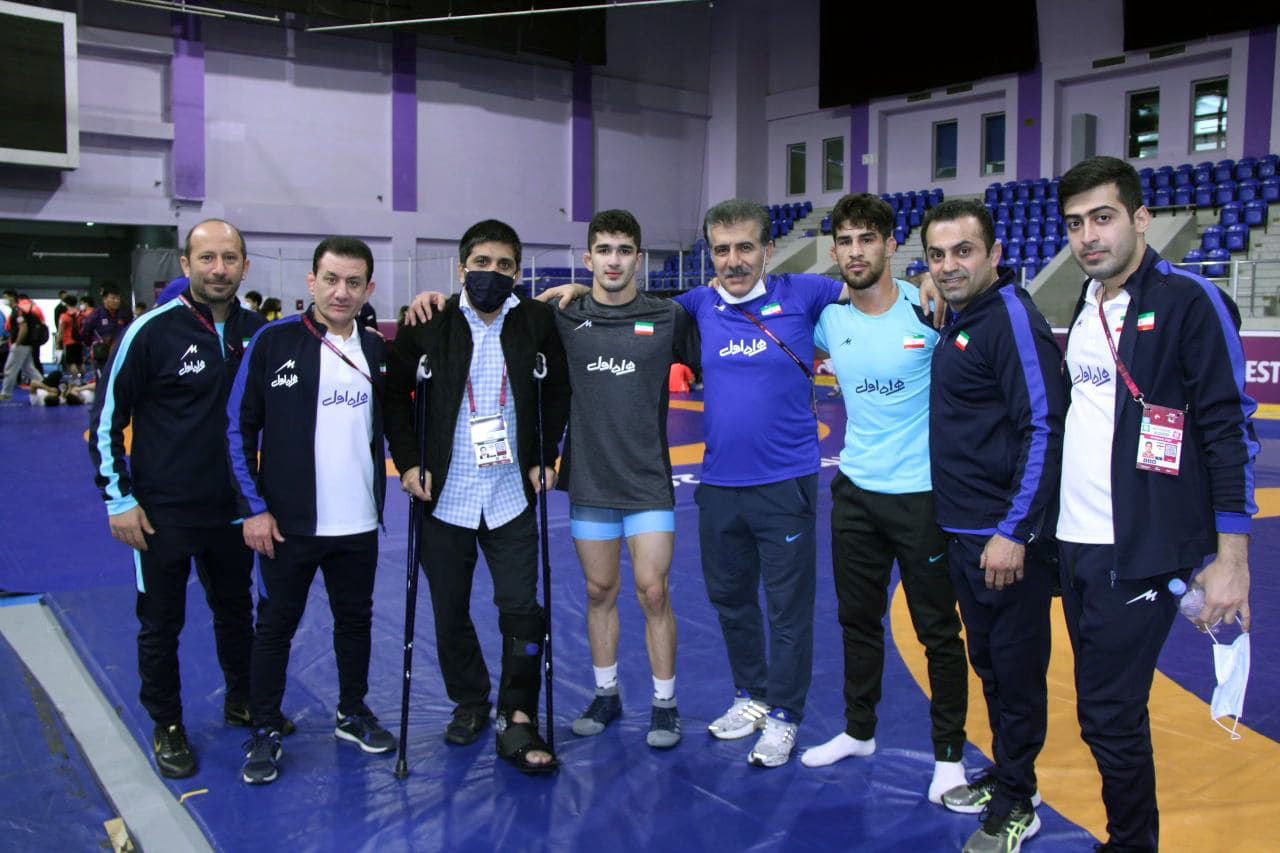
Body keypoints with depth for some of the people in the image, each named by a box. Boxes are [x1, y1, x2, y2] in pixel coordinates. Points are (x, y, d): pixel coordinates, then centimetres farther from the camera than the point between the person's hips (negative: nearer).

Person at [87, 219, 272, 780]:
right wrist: (118, 498, -8)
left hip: (233, 508, 4)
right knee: (161, 624, 9)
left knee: (235, 610, 19)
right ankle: (166, 726, 27)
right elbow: (105, 419, -7)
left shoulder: (257, 332, -2)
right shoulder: (151, 331, -14)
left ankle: (242, 701, 38)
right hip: (163, 512, -4)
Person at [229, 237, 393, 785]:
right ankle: (264, 732, 22)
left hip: (359, 523, 4)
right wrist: (253, 507, -8)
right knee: (276, 625, 7)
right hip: (287, 523, -4)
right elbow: (239, 426, -4)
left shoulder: (375, 350, 5)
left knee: (355, 620, 15)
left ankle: (352, 714, 33)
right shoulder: (274, 342, -7)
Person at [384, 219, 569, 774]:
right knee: (450, 612, 11)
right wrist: (406, 462, -2)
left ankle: (517, 721, 10)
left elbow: (558, 390, 9)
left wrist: (546, 457, 2)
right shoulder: (427, 325, -3)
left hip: (512, 494, 0)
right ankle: (469, 704, 32)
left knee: (522, 608, -3)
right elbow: (396, 394, 6)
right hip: (444, 497, 1)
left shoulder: (537, 321, -1)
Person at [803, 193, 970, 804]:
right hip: (855, 490, 5)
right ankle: (858, 731, 35)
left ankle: (948, 753, 23)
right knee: (857, 618, 16)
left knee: (938, 629, 6)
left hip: (922, 494, -4)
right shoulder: (830, 319, 2)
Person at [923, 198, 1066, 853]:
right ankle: (1003, 777, 35)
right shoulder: (955, 319, 11)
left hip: (1005, 539, -9)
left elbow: (1044, 427, -20)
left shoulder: (1012, 317, -15)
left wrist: (1014, 532, -21)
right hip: (961, 531, 9)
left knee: (1016, 670, 5)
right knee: (987, 661, 19)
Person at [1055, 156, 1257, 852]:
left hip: (1141, 555, -7)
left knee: (1109, 717, -2)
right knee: (1103, 709, 14)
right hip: (1076, 545, 7)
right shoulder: (1085, 306, 11)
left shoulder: (1189, 301, -10)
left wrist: (1231, 558, -14)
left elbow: (1230, 430, -12)